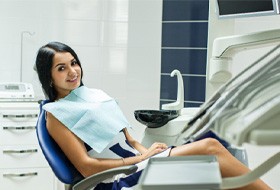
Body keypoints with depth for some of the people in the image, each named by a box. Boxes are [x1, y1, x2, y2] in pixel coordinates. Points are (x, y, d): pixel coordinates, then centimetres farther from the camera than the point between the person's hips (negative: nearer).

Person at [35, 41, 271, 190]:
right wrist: (142, 158, -12)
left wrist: (145, 150, -4)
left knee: (209, 145, -17)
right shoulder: (56, 116, -3)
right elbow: (87, 167, -12)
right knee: (209, 148, -20)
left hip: (136, 160, 7)